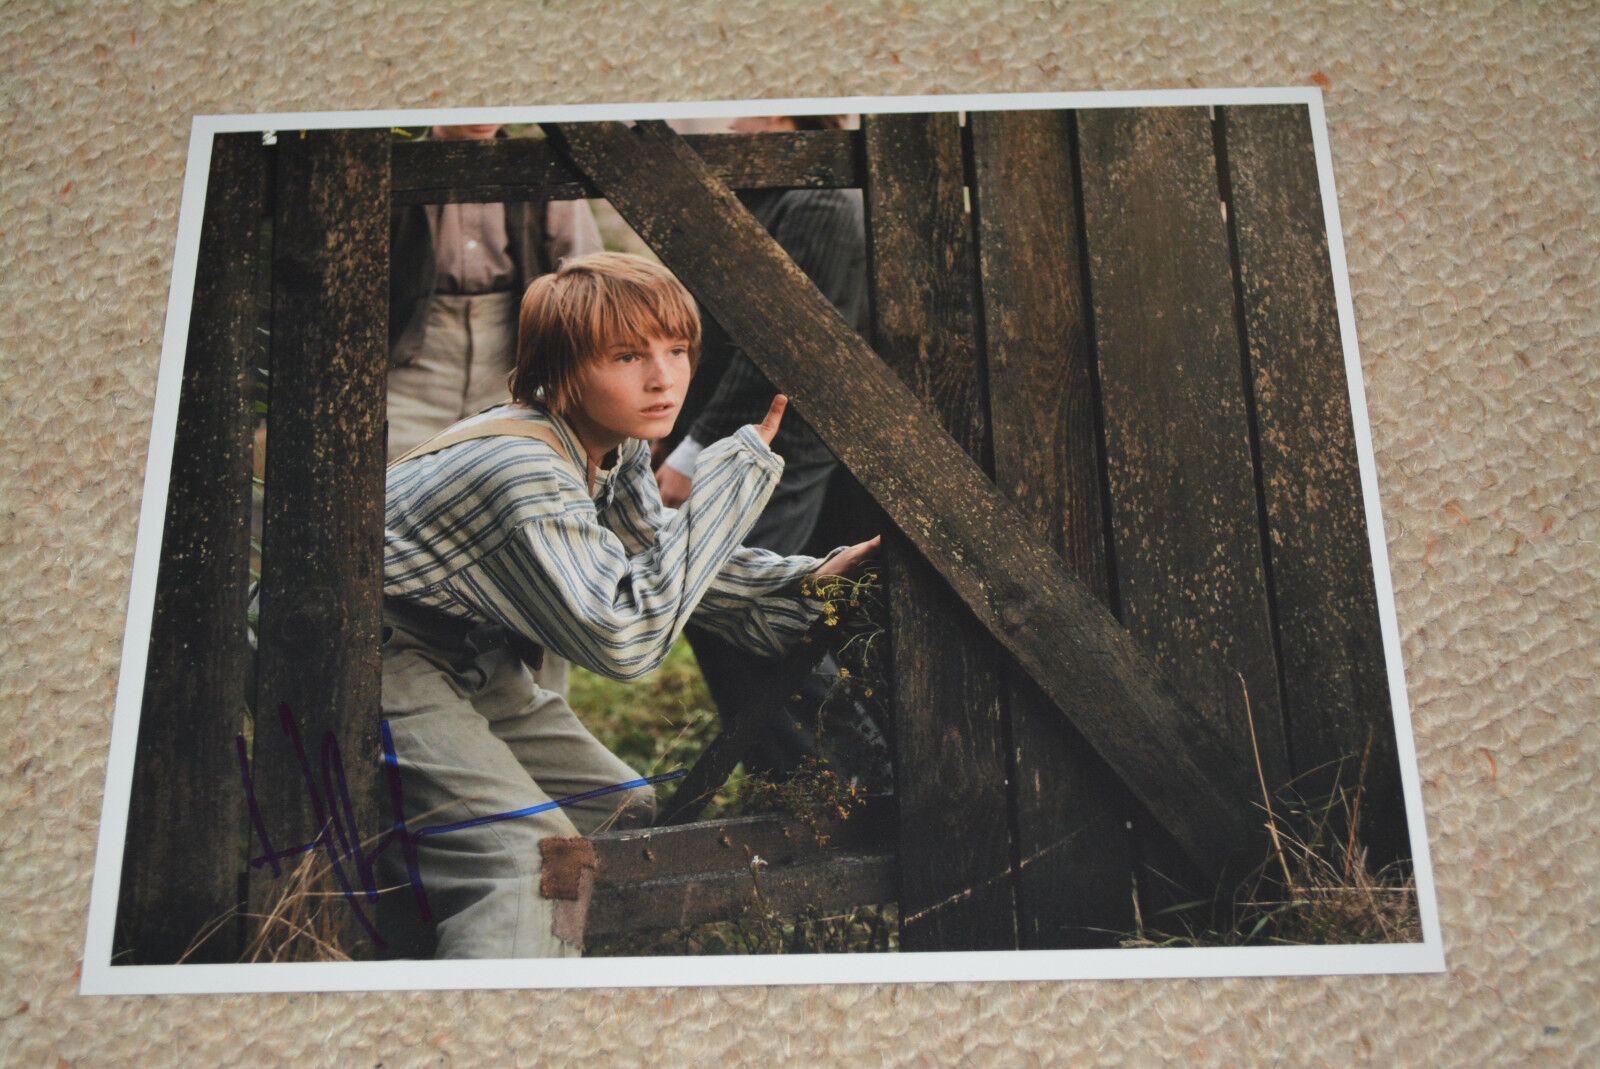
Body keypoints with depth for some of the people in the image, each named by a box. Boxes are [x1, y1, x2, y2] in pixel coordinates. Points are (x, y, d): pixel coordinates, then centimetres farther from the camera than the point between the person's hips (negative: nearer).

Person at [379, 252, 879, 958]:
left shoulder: (613, 450, -4)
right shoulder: (520, 474, -32)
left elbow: (662, 555, 8)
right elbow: (626, 636, -36)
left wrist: (808, 581, -7)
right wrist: (741, 464, -34)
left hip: (470, 665, 10)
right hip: (381, 663, -9)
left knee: (624, 810, 14)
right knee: (528, 854, -25)